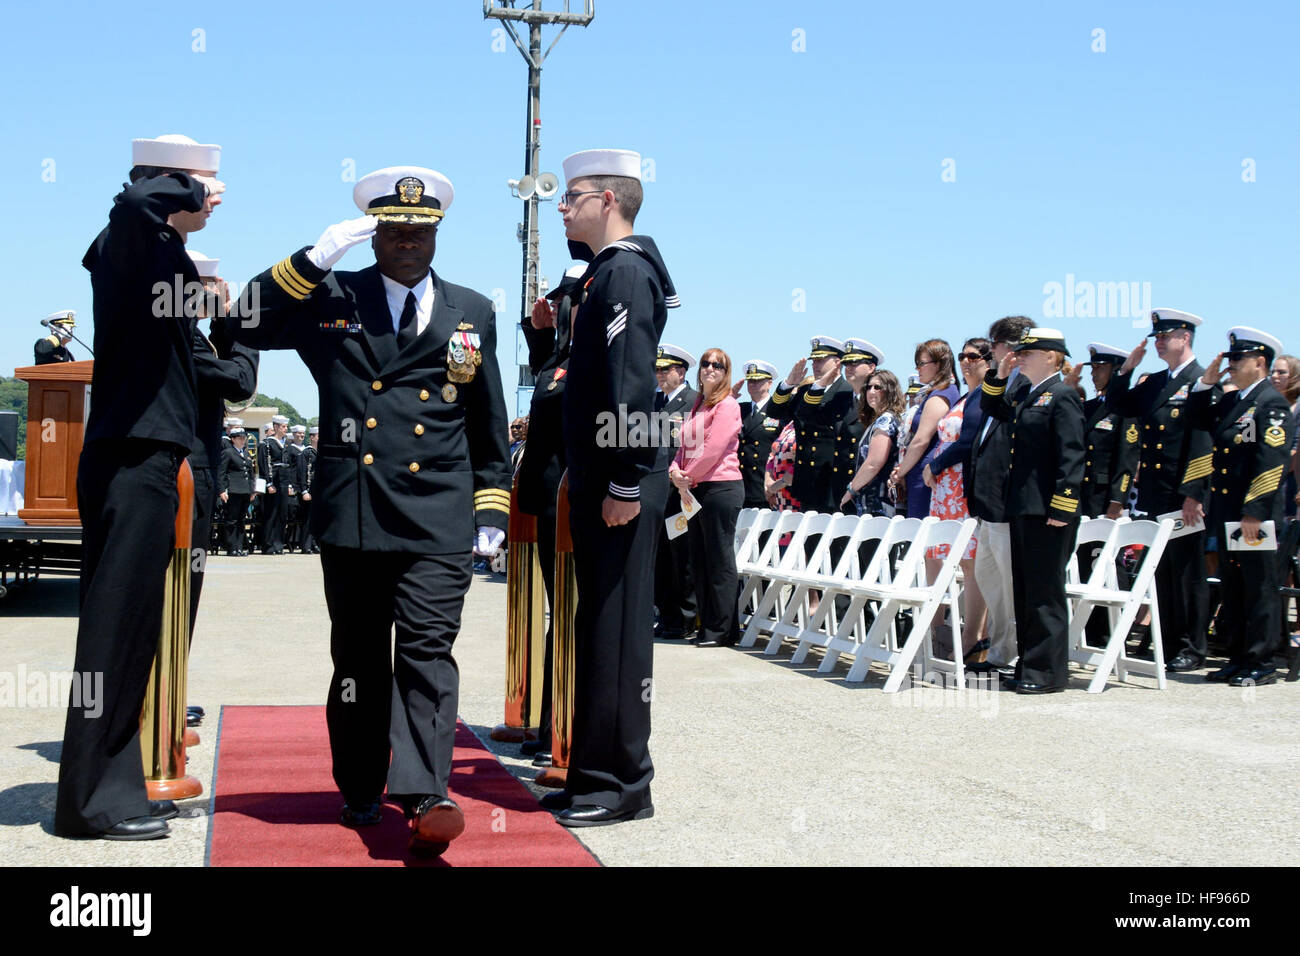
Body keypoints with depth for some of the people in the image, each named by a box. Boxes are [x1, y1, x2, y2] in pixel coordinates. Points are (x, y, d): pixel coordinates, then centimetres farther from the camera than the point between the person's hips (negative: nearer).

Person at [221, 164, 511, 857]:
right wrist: (313, 259, -6)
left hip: (438, 520, 0)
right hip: (351, 515, 1)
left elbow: (490, 427, 16)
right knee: (358, 656, 9)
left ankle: (424, 794, -16)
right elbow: (243, 325, 0)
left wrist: (492, 510, 11)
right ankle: (360, 792, 22)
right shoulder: (330, 301, 10)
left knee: (427, 651, -11)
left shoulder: (472, 315, 13)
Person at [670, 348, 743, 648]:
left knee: (719, 560, -5)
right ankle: (707, 624, 17)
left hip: (721, 486, -9)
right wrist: (676, 472, -3)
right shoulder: (697, 406, 19)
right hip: (695, 489, 9)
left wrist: (687, 477, -8)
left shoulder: (728, 405, -7)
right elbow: (686, 446, 16)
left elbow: (713, 449, -14)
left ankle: (722, 630, -1)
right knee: (699, 561, 10)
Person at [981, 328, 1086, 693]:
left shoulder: (1062, 396, -10)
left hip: (1048, 512, -9)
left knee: (1045, 591, -4)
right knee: (1024, 590, 12)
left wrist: (1062, 509, -21)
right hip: (1022, 509, 9)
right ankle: (1028, 666, 19)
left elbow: (1072, 456, -16)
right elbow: (993, 410, 34)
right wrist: (999, 376, 17)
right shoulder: (1028, 399, 17)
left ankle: (1048, 671, 2)